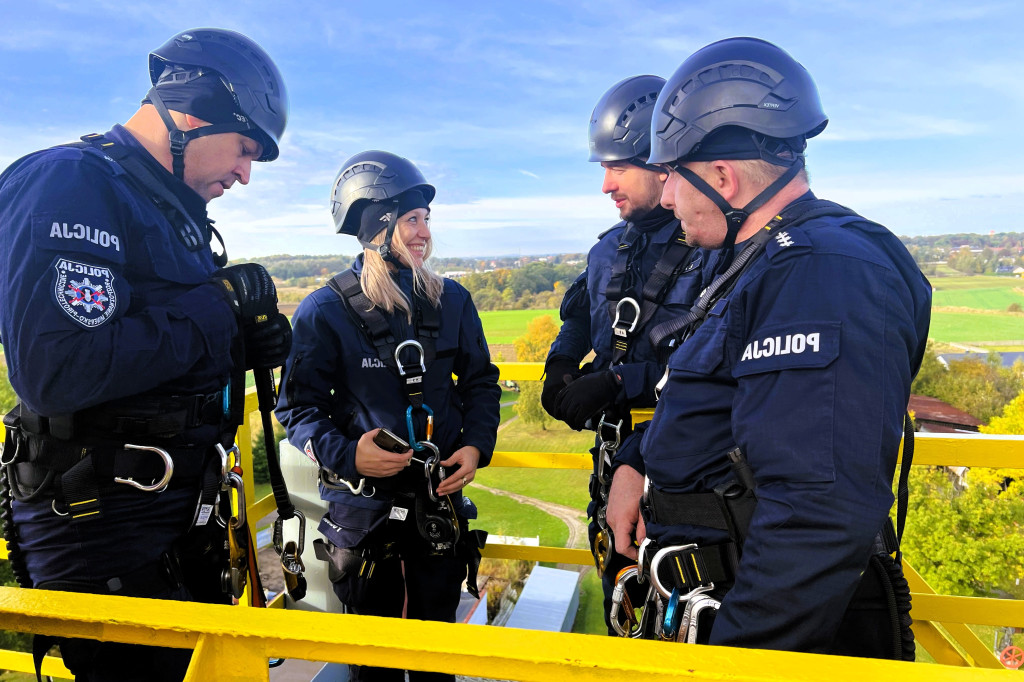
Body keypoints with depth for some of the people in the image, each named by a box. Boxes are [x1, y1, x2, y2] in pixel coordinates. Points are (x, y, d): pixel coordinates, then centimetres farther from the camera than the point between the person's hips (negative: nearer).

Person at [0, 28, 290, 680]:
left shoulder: (174, 210, 15)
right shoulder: (70, 183, -16)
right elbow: (57, 370, -29)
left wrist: (247, 346, -2)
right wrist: (218, 307, -20)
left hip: (181, 517, 9)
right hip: (98, 531, -9)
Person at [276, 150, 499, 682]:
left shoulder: (451, 300, 2)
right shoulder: (325, 311, -8)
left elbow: (480, 381, 10)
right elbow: (299, 406, -7)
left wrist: (477, 446, -5)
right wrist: (347, 454, -23)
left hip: (440, 498, 3)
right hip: (364, 504, -2)